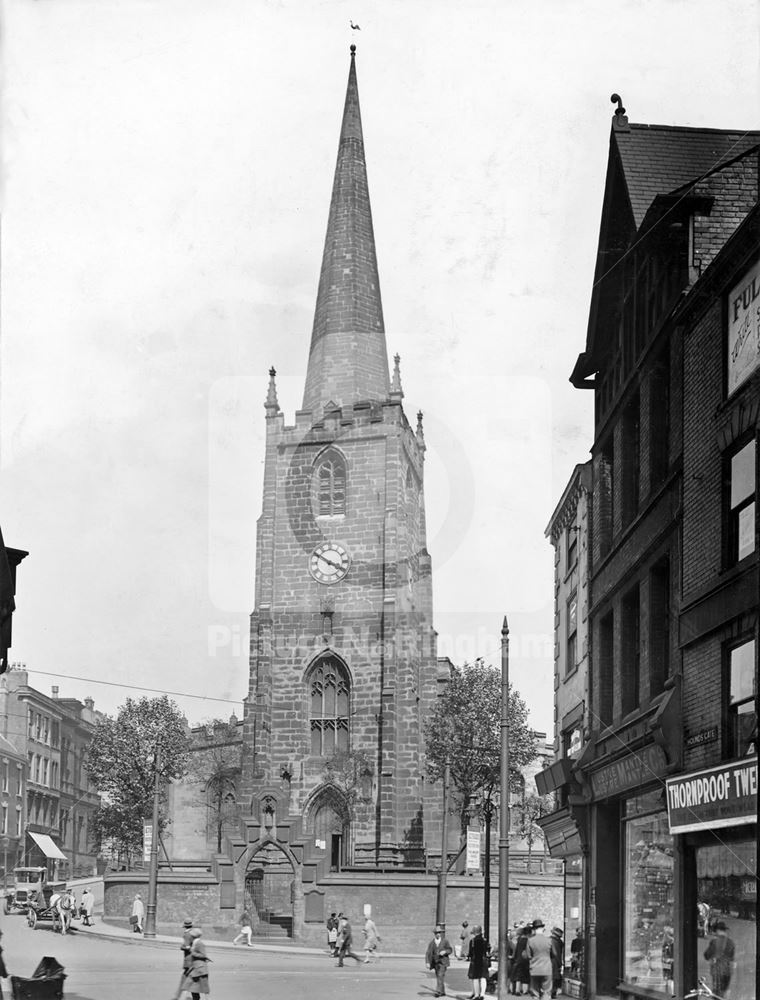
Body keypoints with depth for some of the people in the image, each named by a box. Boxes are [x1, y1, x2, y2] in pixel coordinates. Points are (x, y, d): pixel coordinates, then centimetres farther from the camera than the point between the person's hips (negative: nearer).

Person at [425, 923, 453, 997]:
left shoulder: (445, 941, 1)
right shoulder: (432, 943, 4)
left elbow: (450, 949, 6)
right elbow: (428, 953, 1)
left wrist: (445, 952, -15)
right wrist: (427, 962, -9)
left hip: (443, 962, -3)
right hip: (435, 962, 3)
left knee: (440, 976, -17)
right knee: (438, 977, 10)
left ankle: (438, 991, -24)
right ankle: (443, 992, 23)